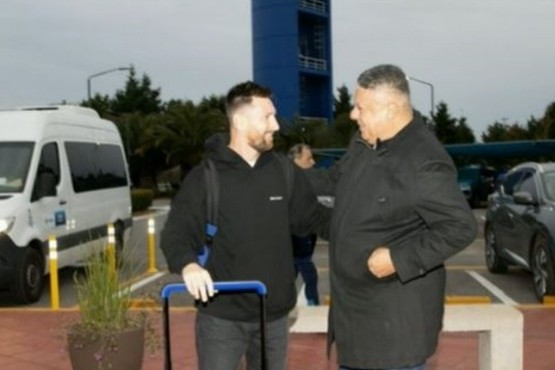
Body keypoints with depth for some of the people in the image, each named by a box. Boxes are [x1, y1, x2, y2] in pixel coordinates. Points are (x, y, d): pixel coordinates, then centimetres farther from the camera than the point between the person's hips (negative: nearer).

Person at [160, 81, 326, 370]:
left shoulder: (285, 172, 3)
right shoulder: (205, 177, -8)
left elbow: (314, 220, 11)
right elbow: (176, 233, -13)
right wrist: (188, 264, -31)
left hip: (273, 315, 4)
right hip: (221, 316, -4)